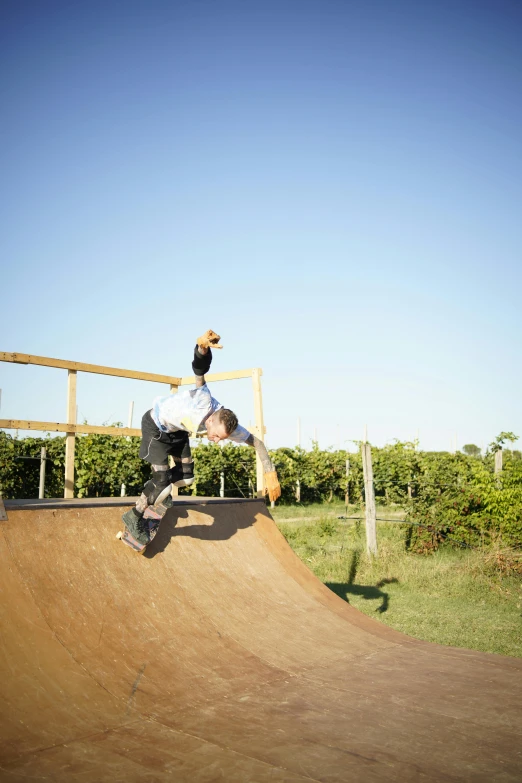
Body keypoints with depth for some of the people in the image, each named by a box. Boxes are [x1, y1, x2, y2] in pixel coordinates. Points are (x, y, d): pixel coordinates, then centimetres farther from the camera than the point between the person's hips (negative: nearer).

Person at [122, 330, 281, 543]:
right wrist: (203, 347, -76)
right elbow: (200, 367, -57)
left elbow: (256, 442, -12)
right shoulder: (204, 403, -41)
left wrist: (270, 474, -17)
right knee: (163, 480, -14)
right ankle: (134, 517, 8)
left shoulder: (227, 425, -24)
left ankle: (154, 490, 35)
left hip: (177, 429, 7)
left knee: (186, 476, 5)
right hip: (156, 424, -7)